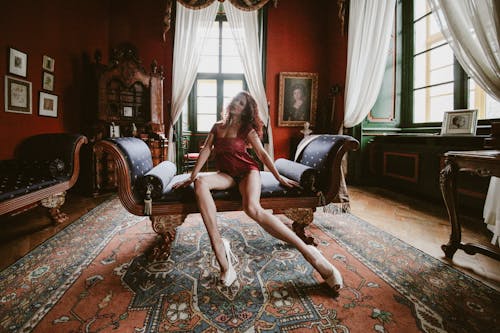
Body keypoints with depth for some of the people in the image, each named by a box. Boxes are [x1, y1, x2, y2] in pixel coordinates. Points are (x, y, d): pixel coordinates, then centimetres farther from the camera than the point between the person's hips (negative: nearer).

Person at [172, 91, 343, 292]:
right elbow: (206, 150, 8)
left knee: (253, 208, -35)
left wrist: (279, 177, -5)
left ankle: (308, 251, -30)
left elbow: (262, 154, 0)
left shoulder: (247, 129, 4)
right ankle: (218, 245, -31)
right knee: (200, 182, -31)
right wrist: (191, 177, 1)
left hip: (247, 171, -3)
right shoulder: (217, 126, 14)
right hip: (227, 175, 4)